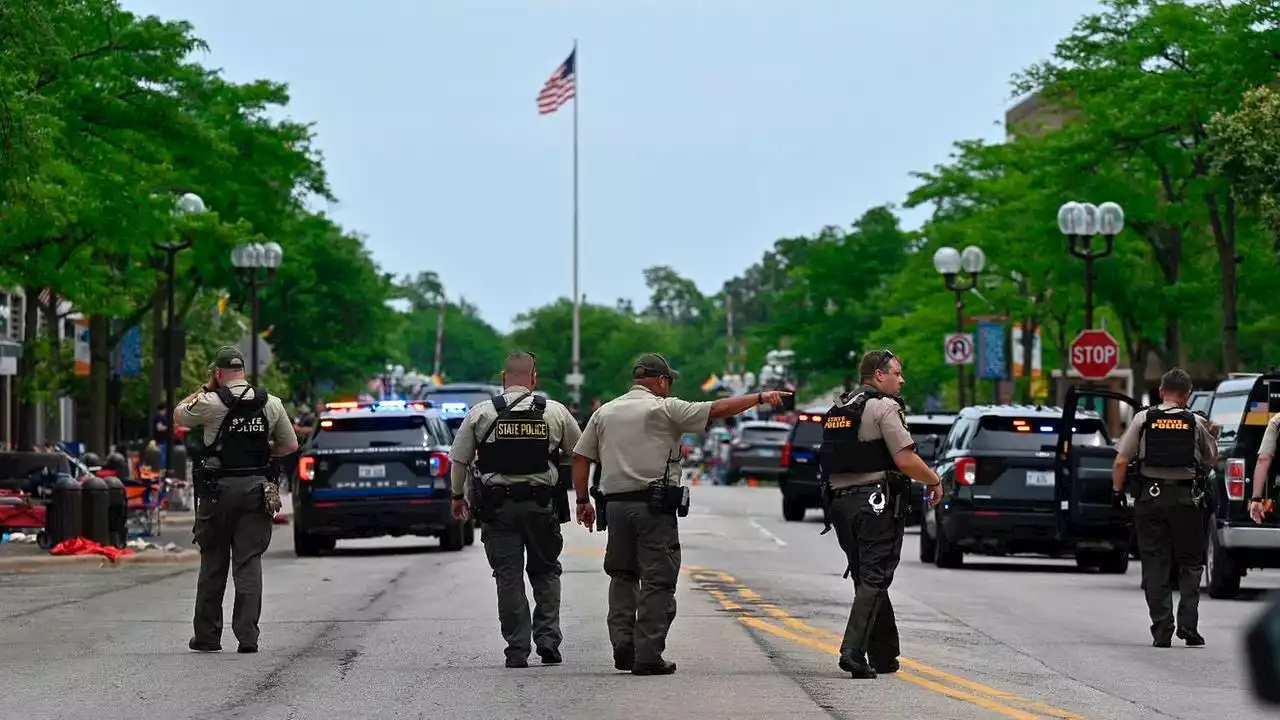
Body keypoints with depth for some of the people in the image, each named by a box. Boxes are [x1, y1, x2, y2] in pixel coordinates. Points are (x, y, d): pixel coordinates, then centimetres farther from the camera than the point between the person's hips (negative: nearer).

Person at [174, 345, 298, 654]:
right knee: (249, 562, 2)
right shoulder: (271, 404, 3)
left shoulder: (210, 403, -8)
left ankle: (207, 636, 13)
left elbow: (178, 414, 11)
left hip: (219, 490, -2)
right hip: (257, 489, 2)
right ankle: (248, 636, -5)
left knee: (213, 563, 8)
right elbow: (290, 445, 10)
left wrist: (206, 388, 15)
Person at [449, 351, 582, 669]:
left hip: (496, 506, 0)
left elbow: (459, 460, 2)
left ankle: (517, 650, 3)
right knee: (546, 572, 14)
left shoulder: (481, 413, -2)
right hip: (540, 505, 1)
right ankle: (547, 639, 4)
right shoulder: (555, 412, 1)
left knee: (508, 577, 4)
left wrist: (458, 496, 18)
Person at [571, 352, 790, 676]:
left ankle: (622, 646, 4)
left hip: (615, 504, 5)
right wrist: (760, 398, 0)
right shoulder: (664, 408, -3)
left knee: (622, 576, 16)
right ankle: (648, 656, -5)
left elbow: (580, 457, 13)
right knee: (657, 581, -2)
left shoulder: (604, 412, 14)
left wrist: (583, 500, 19)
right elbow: (717, 410, -7)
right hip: (654, 506, -5)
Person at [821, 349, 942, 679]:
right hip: (877, 503, -8)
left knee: (868, 578, 15)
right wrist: (935, 481, -1)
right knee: (874, 580, -7)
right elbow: (905, 460, -15)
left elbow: (831, 461, 20)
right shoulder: (883, 407, -9)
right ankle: (853, 652, -19)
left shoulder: (837, 409, 17)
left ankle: (884, 655, 19)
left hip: (841, 500, 8)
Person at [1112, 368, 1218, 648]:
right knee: (1190, 563, 12)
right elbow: (1212, 459, 12)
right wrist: (1212, 435, 28)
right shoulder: (1196, 423, 0)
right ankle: (1188, 623, -1)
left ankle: (1161, 631, 0)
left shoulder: (1143, 419, -1)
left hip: (1151, 497, 0)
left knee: (1155, 565, 5)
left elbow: (1121, 462, -4)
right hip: (1186, 498, 0)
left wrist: (1117, 490, 8)